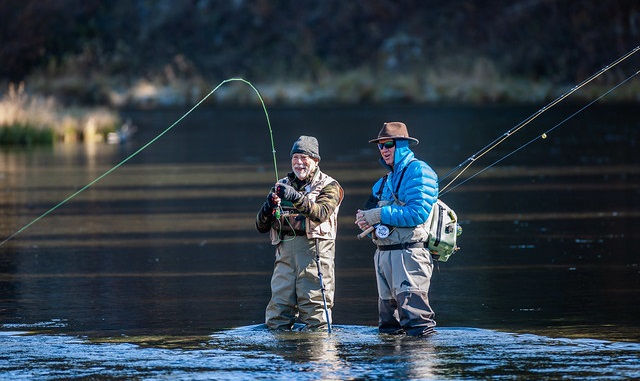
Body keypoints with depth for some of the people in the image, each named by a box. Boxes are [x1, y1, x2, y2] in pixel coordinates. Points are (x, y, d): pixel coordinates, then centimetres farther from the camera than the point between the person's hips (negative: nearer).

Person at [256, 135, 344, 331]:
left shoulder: (329, 186, 6)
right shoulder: (282, 186, 21)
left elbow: (320, 213, -16)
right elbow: (261, 227, 16)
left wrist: (296, 198, -29)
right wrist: (268, 208, -5)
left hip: (314, 249, -5)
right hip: (285, 251, 5)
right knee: (277, 317, -1)